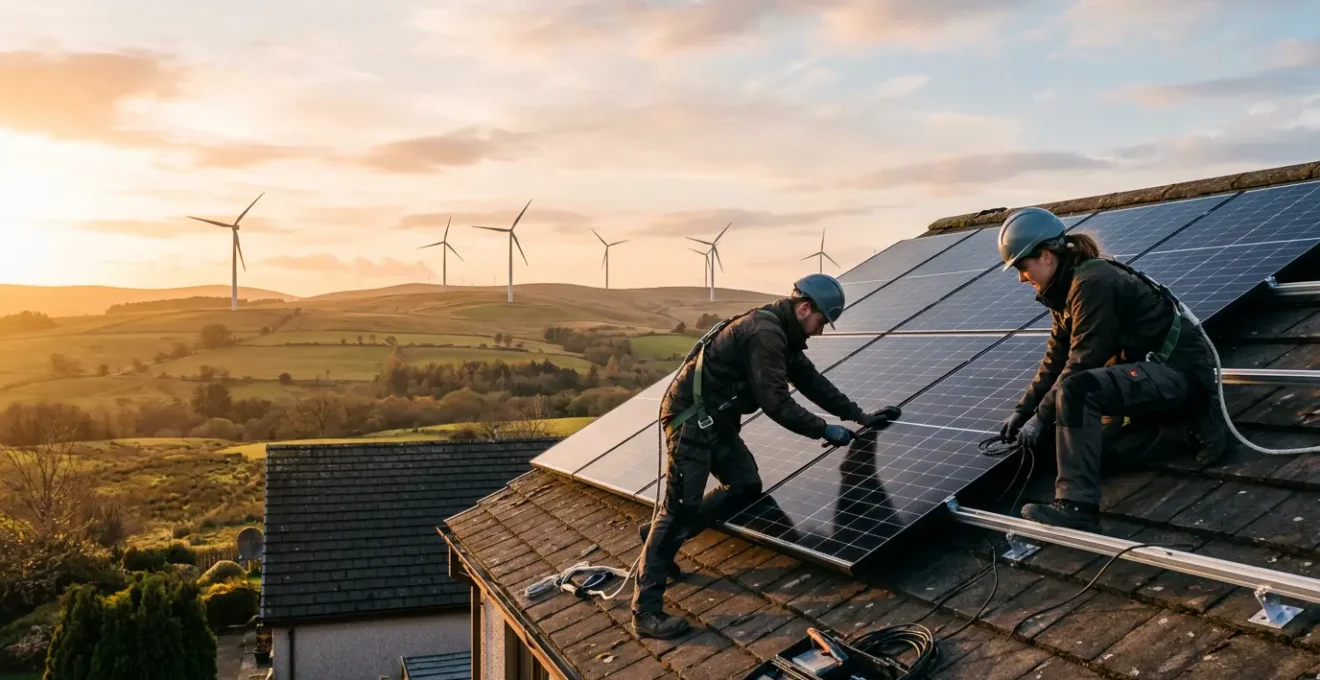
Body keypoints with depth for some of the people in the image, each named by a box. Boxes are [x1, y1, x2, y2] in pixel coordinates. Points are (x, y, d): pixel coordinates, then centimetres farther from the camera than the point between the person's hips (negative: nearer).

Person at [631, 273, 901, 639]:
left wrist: (860, 416, 21)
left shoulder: (783, 334, 13)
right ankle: (646, 610, -10)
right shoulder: (765, 333, -20)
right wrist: (823, 430, -13)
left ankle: (662, 536, 15)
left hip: (714, 418, 10)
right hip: (690, 416, -10)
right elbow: (776, 402, -22)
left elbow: (811, 380, 20)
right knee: (683, 505, -13)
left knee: (746, 486, 6)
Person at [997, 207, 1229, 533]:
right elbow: (1056, 357, 10)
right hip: (1158, 368, 11)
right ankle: (1188, 429, 9)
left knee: (1076, 391, -33)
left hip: (1179, 370, -11)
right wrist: (1023, 410, 5)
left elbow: (1081, 363, -24)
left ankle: (1076, 507, -34)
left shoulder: (1092, 283, -22)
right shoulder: (1067, 286, 8)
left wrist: (1041, 418, -17)